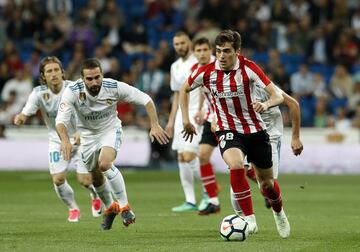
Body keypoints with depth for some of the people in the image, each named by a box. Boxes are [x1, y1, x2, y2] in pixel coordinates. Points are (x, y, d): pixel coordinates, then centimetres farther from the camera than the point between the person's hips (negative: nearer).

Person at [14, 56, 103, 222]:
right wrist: (20, 118, -39)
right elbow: (25, 114, -15)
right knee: (58, 179, -9)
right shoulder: (39, 93, -14)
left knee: (84, 180, -8)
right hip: (57, 141, 2)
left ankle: (96, 197, 29)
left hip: (80, 139, -2)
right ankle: (73, 209, 19)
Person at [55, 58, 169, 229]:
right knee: (96, 177, 12)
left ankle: (124, 206, -15)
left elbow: (145, 99, -15)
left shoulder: (114, 87, -26)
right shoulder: (72, 91, -28)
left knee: (105, 164, -28)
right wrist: (65, 140, -55)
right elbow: (61, 120, -36)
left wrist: (154, 125, -24)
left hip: (110, 130, -2)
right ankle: (110, 207, 41)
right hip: (88, 134, 2)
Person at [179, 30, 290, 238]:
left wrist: (266, 104, -43)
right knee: (236, 165, -32)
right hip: (228, 130, 0)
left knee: (266, 183, 11)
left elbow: (278, 95, -21)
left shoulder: (248, 68, -16)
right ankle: (250, 219, -21)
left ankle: (279, 212, 45)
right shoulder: (207, 72, -10)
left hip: (255, 130, 0)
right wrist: (186, 121, 7)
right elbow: (184, 90, 10)